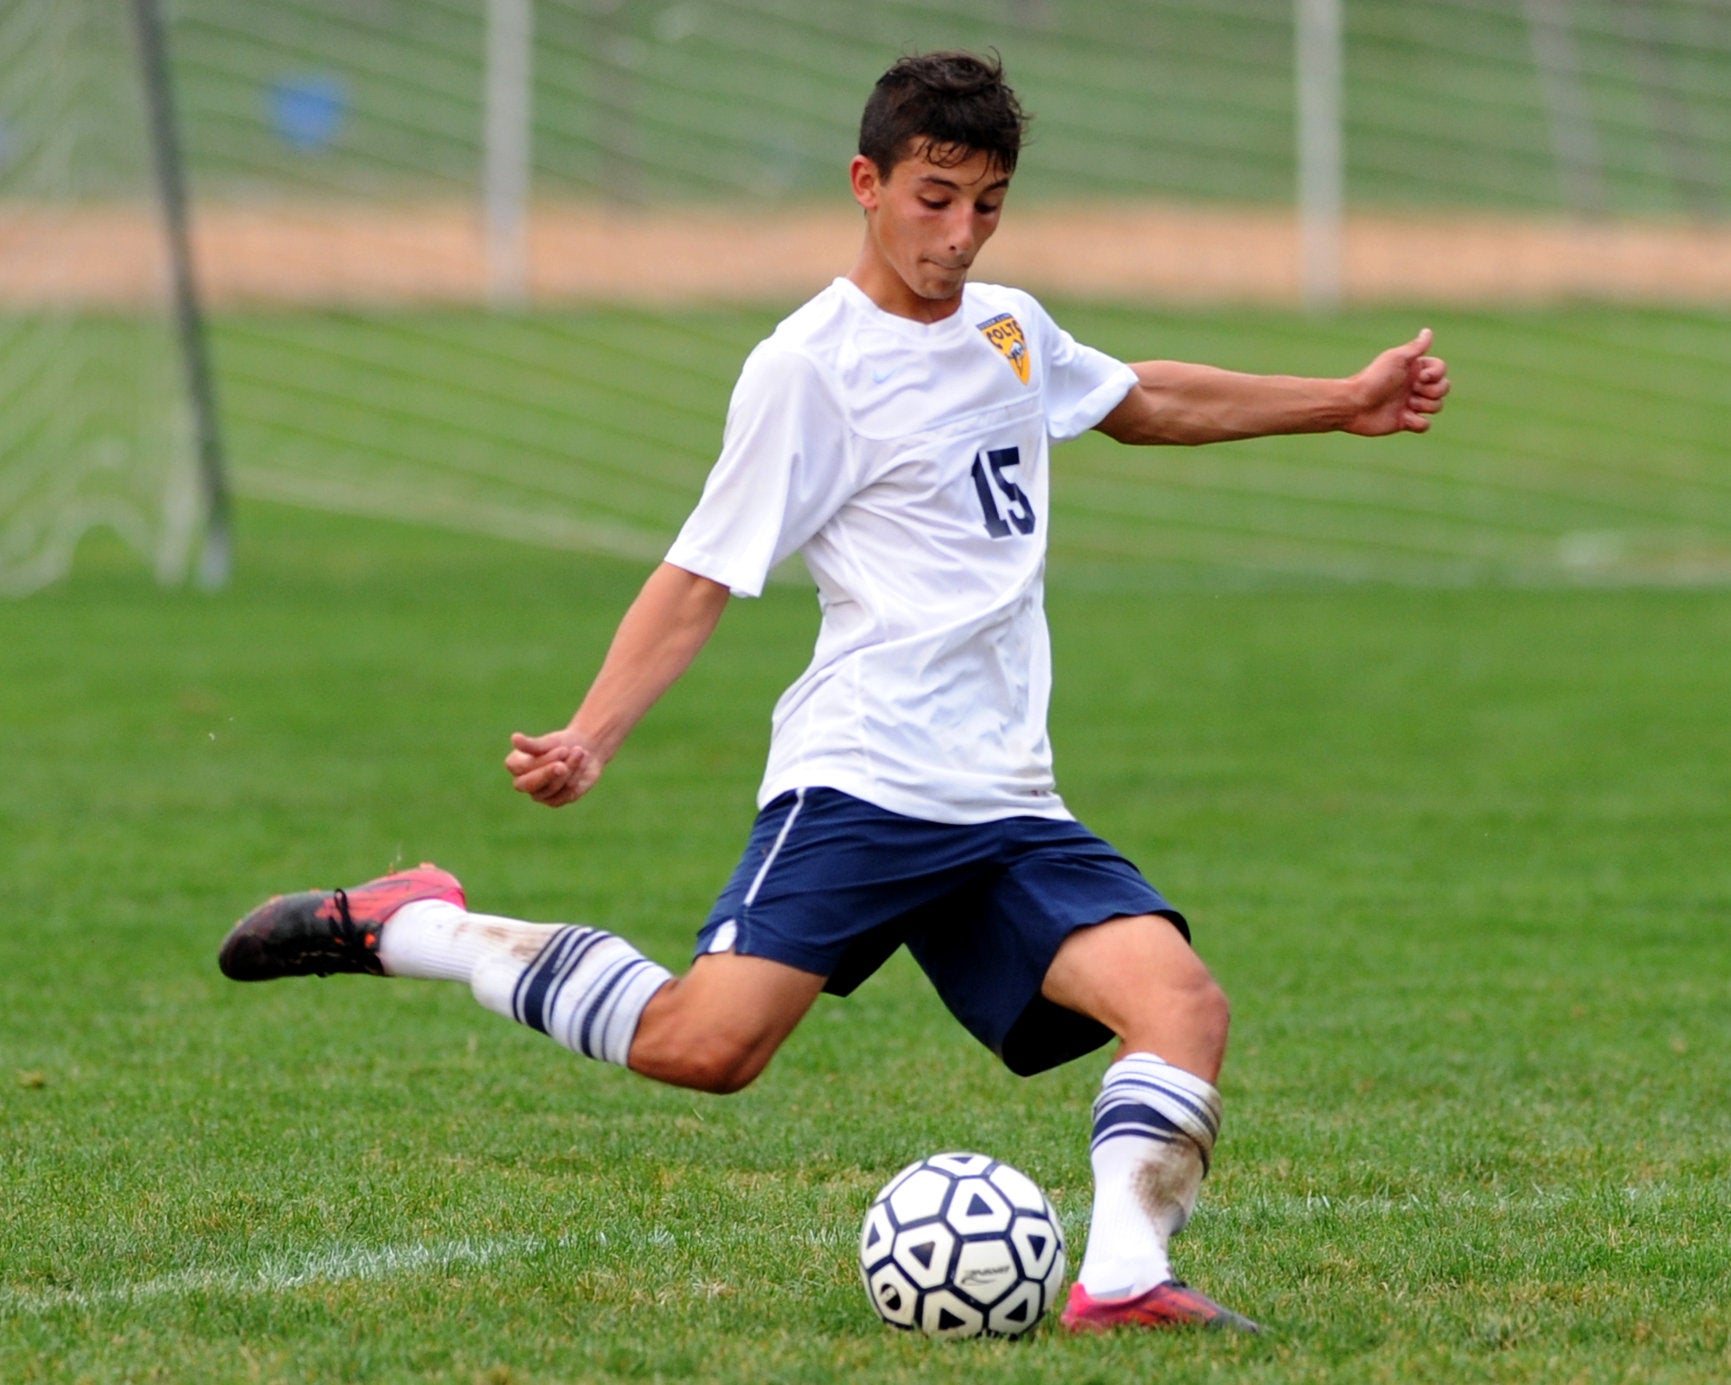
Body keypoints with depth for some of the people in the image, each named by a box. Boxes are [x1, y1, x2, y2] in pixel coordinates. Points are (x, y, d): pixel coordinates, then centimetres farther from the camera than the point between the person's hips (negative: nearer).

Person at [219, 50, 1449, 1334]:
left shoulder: (1011, 328, 18)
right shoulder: (813, 367, -4)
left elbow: (1142, 400, 39)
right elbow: (703, 573, -3)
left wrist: (1343, 402, 40)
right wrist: (590, 740, -14)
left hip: (1009, 802, 7)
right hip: (862, 781, -7)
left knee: (1182, 999, -16)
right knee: (704, 1045, -20)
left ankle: (1123, 1278, -22)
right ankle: (410, 927, -2)